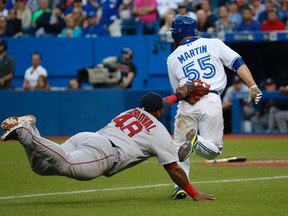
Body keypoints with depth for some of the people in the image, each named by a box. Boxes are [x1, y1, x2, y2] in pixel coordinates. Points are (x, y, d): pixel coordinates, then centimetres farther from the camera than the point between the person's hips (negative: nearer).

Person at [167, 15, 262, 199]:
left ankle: (180, 186, -7)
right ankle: (196, 141, -25)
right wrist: (253, 86, -5)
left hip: (187, 102, 1)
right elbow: (238, 63, 1)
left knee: (178, 147, 12)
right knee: (213, 149, 8)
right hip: (212, 101, -1)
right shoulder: (213, 44, 13)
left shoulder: (173, 58, 16)